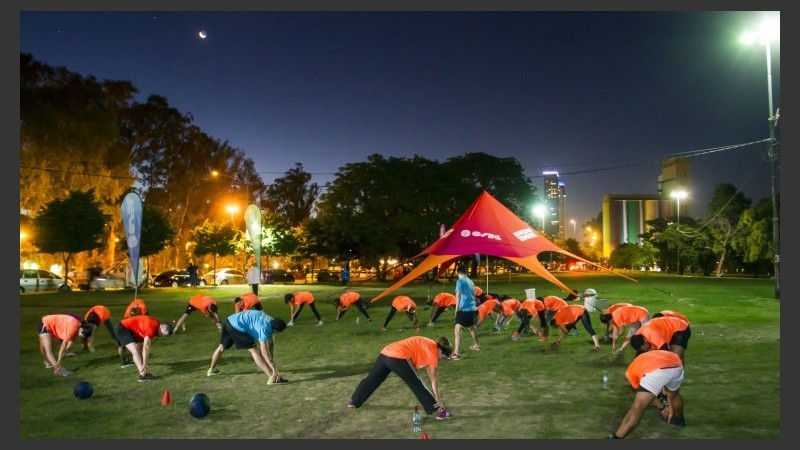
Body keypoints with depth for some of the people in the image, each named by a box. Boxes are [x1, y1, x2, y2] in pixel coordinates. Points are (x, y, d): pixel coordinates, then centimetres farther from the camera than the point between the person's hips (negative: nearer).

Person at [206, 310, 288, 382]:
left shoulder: (272, 322, 5)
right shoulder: (264, 327, -21)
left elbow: (271, 343, 12)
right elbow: (264, 351, -24)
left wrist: (272, 362, 9)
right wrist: (274, 369, -23)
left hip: (230, 321, 10)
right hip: (237, 326, -10)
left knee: (222, 347, 29)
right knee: (254, 351, -13)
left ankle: (211, 370, 52)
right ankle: (272, 378, -20)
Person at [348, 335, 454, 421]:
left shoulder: (428, 345, 25)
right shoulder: (433, 350, 1)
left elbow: (428, 371, 28)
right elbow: (433, 378, 1)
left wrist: (434, 395, 29)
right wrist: (437, 398, 5)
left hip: (385, 353, 9)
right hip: (398, 358, -9)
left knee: (372, 379, 25)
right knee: (417, 385, 1)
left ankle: (354, 401, 42)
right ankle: (439, 411, 3)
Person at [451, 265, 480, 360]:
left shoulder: (460, 281, -7)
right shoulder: (470, 281, 16)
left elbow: (458, 295, -17)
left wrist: (457, 309, -12)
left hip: (464, 309, -8)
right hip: (472, 308, 8)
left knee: (457, 329, -16)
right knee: (471, 327, 30)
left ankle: (456, 353, -28)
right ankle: (476, 345, 50)